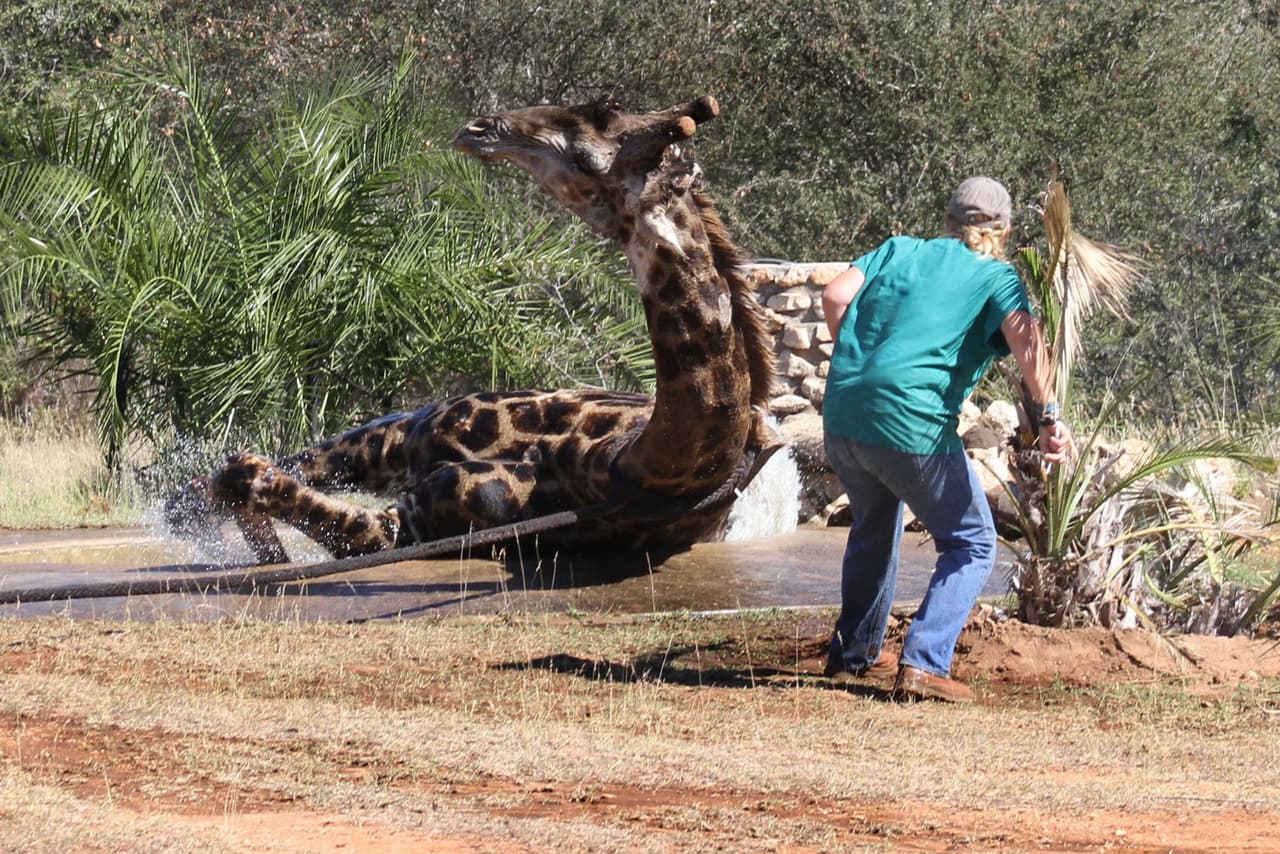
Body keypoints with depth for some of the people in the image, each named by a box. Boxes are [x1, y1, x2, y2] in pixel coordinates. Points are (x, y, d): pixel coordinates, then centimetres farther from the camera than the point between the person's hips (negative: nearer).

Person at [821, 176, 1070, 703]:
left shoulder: (899, 251, 17)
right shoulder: (996, 277, 5)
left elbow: (835, 296, 4)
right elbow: (1023, 334, -14)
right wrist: (1048, 415, -20)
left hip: (841, 417, 6)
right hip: (913, 429, -6)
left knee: (874, 526, 32)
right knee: (972, 546, 10)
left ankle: (854, 652, 42)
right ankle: (923, 663, -7)